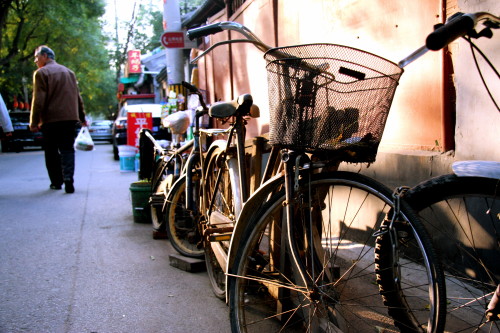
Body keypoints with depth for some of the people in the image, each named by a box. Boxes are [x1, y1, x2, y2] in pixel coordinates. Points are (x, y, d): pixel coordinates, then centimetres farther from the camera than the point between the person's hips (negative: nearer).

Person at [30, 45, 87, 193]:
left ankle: (56, 182, 13)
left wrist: (34, 122, -8)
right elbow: (77, 97, 20)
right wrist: (82, 117, 26)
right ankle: (68, 179, -15)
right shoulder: (69, 72, 16)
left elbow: (38, 100, -10)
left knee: (51, 152, 8)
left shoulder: (41, 73, -3)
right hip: (70, 118, 4)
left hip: (50, 119, -4)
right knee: (67, 149, 3)